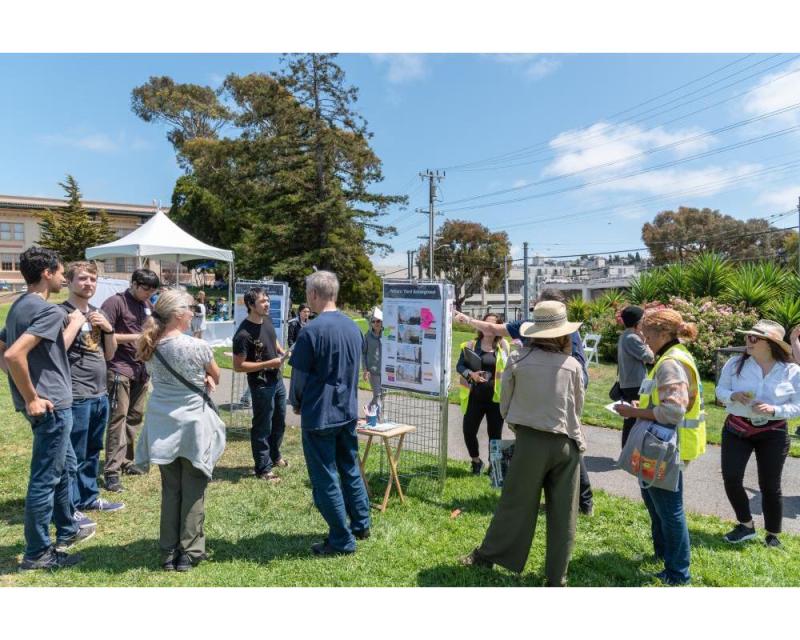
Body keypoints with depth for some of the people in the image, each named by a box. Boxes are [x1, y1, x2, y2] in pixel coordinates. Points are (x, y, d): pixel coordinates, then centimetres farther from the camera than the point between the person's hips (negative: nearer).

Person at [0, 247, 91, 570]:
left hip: (44, 401, 10)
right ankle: (36, 553, 15)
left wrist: (26, 392, 14)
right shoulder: (49, 310, -19)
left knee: (59, 470, 23)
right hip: (51, 404, -10)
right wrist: (32, 398, -19)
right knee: (45, 478, 2)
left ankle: (67, 531, 38)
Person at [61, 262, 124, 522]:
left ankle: (89, 497, 30)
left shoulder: (98, 313, 13)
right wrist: (77, 321, -18)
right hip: (76, 396, -7)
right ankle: (70, 507, 11)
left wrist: (109, 329, 0)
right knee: (73, 455, -1)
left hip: (100, 394, 8)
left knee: (93, 451, 18)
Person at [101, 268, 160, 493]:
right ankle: (112, 471, -5)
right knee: (118, 417, -9)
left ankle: (126, 461, 23)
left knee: (134, 417, 11)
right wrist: (135, 337, -15)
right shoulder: (115, 302, -9)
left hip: (141, 369, 7)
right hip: (120, 369, -7)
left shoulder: (147, 304, 12)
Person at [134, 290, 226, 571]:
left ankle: (169, 552, 22)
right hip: (193, 425, -5)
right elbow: (216, 377, 1)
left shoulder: (152, 347, 0)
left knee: (170, 489, 14)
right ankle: (189, 552, 14)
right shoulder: (197, 347, -16)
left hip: (163, 426, 5)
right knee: (193, 490, 7)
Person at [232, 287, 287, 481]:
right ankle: (263, 469, 21)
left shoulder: (267, 321, -1)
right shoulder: (243, 334, -25)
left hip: (277, 380, 8)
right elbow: (238, 366, -22)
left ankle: (274, 456, 43)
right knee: (263, 427, 6)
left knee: (279, 422, 22)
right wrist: (268, 364, -24)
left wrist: (282, 352, 0)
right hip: (261, 385, -8)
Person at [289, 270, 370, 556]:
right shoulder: (354, 328, 2)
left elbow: (299, 375, -11)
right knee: (350, 469, 21)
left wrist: (295, 402, 7)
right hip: (348, 411, 7)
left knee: (325, 478, 6)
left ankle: (341, 541, 15)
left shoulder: (312, 331, -19)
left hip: (319, 415, -7)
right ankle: (361, 525, 33)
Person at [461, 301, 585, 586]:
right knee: (562, 513, 11)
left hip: (531, 441, -1)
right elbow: (578, 408, 7)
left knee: (516, 503, 13)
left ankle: (489, 554, 30)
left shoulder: (518, 360, -8)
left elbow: (505, 404, 2)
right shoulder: (572, 365, -5)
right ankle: (556, 576, 22)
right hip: (566, 443, 1)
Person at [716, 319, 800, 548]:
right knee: (731, 478, -4)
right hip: (736, 429, 2)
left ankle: (773, 535, 28)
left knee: (770, 485, 8)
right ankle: (746, 525, 19)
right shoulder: (735, 364, -5)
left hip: (773, 434, -1)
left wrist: (774, 410, -22)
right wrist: (733, 396, -19)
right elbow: (720, 390, 3)